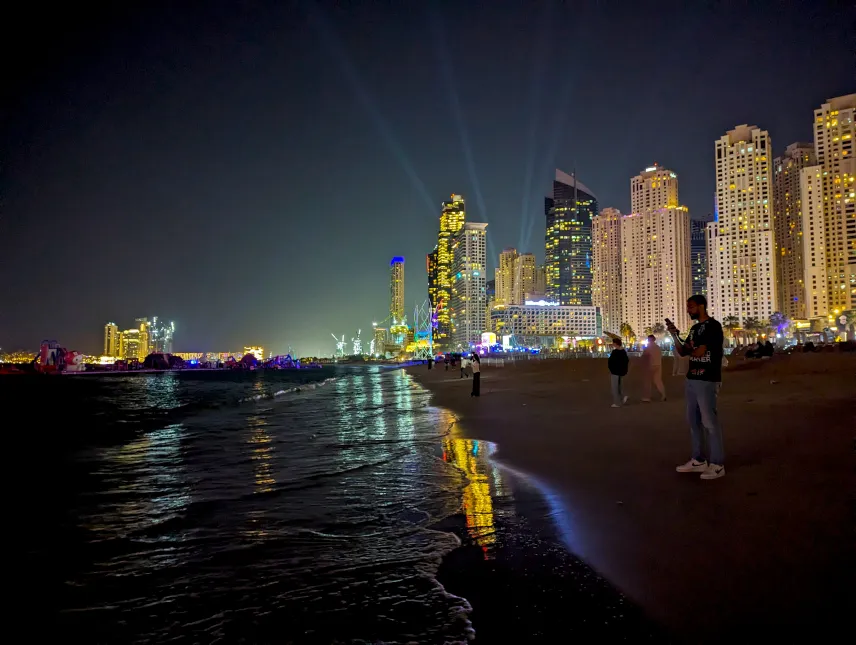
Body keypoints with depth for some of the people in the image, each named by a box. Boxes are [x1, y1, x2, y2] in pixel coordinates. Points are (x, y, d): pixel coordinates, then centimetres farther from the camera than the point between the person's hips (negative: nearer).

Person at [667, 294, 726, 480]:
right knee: (693, 420, 12)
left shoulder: (713, 326, -9)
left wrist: (689, 349, 7)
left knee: (709, 421, -5)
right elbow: (682, 352, 15)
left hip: (707, 381, -9)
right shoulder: (695, 328, 17)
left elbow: (699, 352, -15)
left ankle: (717, 464, 2)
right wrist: (675, 336, 0)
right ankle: (699, 460, 21)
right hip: (692, 379, 9)